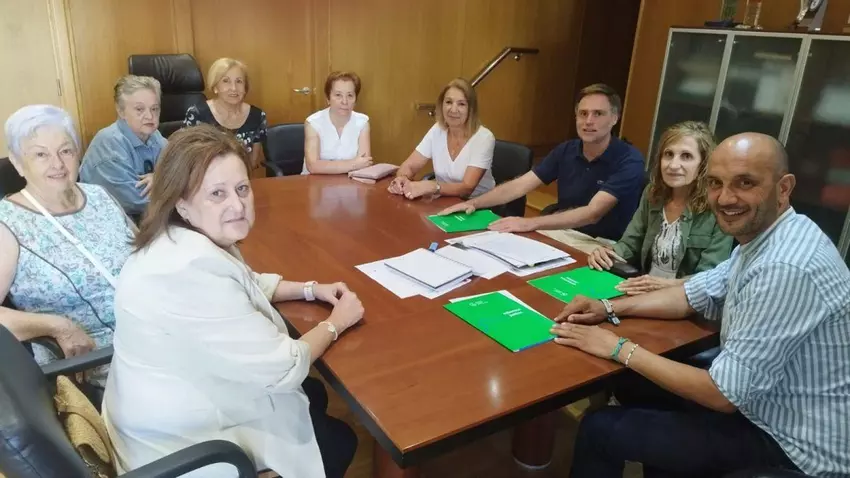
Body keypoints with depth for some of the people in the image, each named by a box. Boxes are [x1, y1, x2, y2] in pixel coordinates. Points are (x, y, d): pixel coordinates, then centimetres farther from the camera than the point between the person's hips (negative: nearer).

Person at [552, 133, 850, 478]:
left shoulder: (785, 268, -32)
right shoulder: (761, 237, 0)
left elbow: (725, 395, -28)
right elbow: (692, 295, 10)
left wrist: (619, 349, -21)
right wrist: (609, 308, -3)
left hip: (791, 444, -9)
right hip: (768, 406, 9)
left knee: (600, 429, -5)